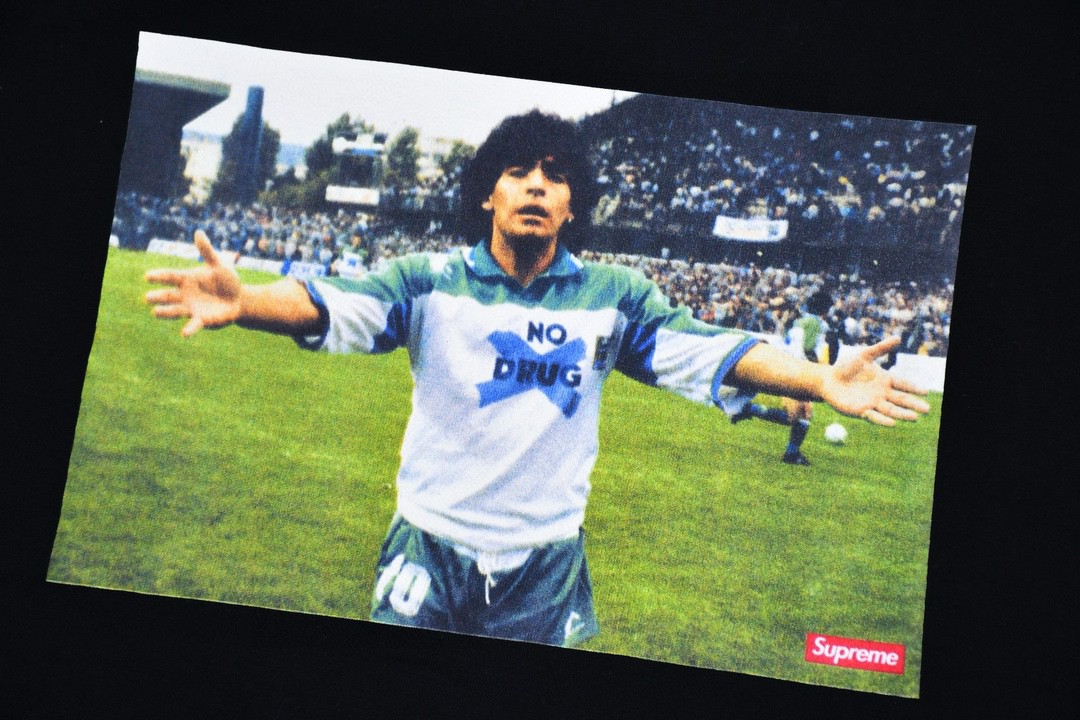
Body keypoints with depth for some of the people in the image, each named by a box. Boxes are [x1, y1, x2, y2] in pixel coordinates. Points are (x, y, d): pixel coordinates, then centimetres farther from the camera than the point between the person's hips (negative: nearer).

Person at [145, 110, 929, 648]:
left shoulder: (613, 296, -1)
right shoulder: (431, 281, -6)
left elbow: (708, 348, -8)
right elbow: (331, 305, -19)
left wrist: (822, 381, -23)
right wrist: (240, 302, -40)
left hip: (548, 564, 1)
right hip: (429, 552, -1)